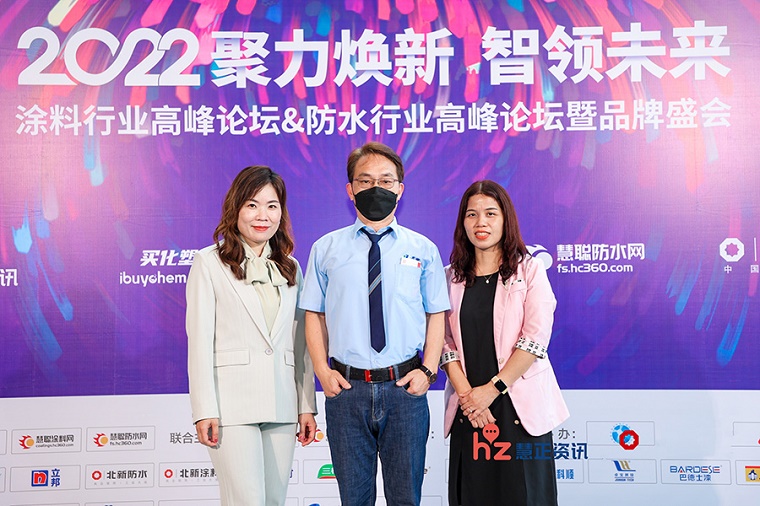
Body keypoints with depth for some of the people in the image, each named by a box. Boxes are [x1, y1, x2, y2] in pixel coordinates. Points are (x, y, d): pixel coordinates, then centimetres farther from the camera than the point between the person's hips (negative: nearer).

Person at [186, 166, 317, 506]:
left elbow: (300, 342, 14)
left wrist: (307, 405, 8)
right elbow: (200, 341, -4)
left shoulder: (290, 268, 15)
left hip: (281, 404, 5)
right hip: (233, 401, -4)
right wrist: (204, 410, -10)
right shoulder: (210, 263, 2)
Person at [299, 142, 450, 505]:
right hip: (346, 388, 0)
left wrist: (428, 370, -7)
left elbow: (436, 314, 4)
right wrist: (323, 371, -5)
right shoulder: (326, 249, 5)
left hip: (405, 388, 0)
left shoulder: (423, 249, 5)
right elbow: (314, 314, 5)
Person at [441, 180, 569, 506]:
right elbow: (445, 344, 4)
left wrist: (492, 388, -13)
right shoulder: (451, 277, 10)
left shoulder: (529, 270, 1)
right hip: (469, 408, 3)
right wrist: (466, 393, -10)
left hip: (519, 405, -2)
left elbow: (535, 338, -8)